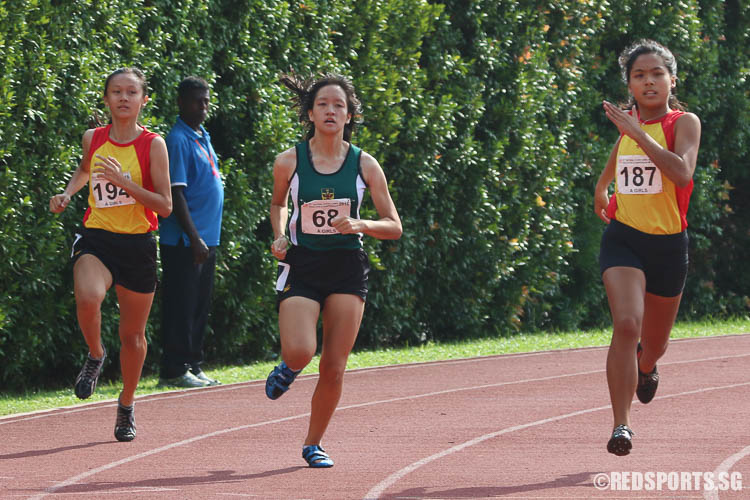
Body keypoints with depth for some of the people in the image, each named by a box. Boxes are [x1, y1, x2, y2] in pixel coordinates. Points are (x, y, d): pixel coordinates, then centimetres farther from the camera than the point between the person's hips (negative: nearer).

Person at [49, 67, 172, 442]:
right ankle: (95, 355, 0)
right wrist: (67, 193, 9)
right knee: (87, 298, -32)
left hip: (137, 245, -1)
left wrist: (124, 182, -21)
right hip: (96, 238, 1)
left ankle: (126, 406, 32)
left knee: (133, 334, 9)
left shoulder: (153, 145, -6)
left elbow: (165, 206, -10)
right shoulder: (93, 139, 3)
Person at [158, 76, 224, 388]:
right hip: (184, 243, -9)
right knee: (181, 307, -6)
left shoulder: (202, 138, 16)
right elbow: (176, 193, -17)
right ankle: (174, 371, -3)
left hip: (206, 240, 9)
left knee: (200, 308, 11)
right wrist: (194, 238, -20)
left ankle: (192, 366, 17)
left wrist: (208, 239, 17)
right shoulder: (179, 140, -12)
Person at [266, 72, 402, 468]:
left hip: (347, 270, 1)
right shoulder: (289, 162, -2)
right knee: (300, 352, -22)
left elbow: (394, 227, 2)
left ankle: (313, 444, 20)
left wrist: (358, 224, -17)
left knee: (333, 368, 0)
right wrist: (279, 236, 0)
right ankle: (289, 367, 17)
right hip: (302, 267, -1)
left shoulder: (364, 165, -1)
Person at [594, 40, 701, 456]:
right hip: (623, 238, 1)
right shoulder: (627, 119, 6)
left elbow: (682, 172, -28)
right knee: (627, 324, -24)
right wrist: (602, 185, 35)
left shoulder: (684, 123, -8)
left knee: (654, 342, 16)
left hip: (667, 244, -1)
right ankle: (621, 425, -22)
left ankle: (646, 368, 56)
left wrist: (637, 132, -28)